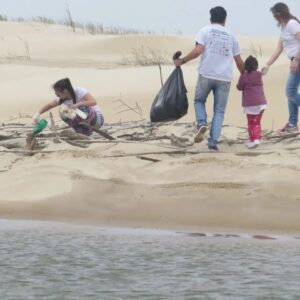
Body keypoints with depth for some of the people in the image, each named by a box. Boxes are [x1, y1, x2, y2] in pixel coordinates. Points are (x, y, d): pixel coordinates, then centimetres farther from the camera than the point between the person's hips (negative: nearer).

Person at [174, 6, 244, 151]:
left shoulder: (205, 31, 4)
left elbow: (198, 51, -11)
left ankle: (202, 124, -6)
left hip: (206, 74, -2)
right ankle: (213, 142, -3)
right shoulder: (231, 35, 13)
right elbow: (239, 62, 15)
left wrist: (182, 61, -1)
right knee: (219, 110, 7)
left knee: (199, 101, 21)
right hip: (224, 78, 2)